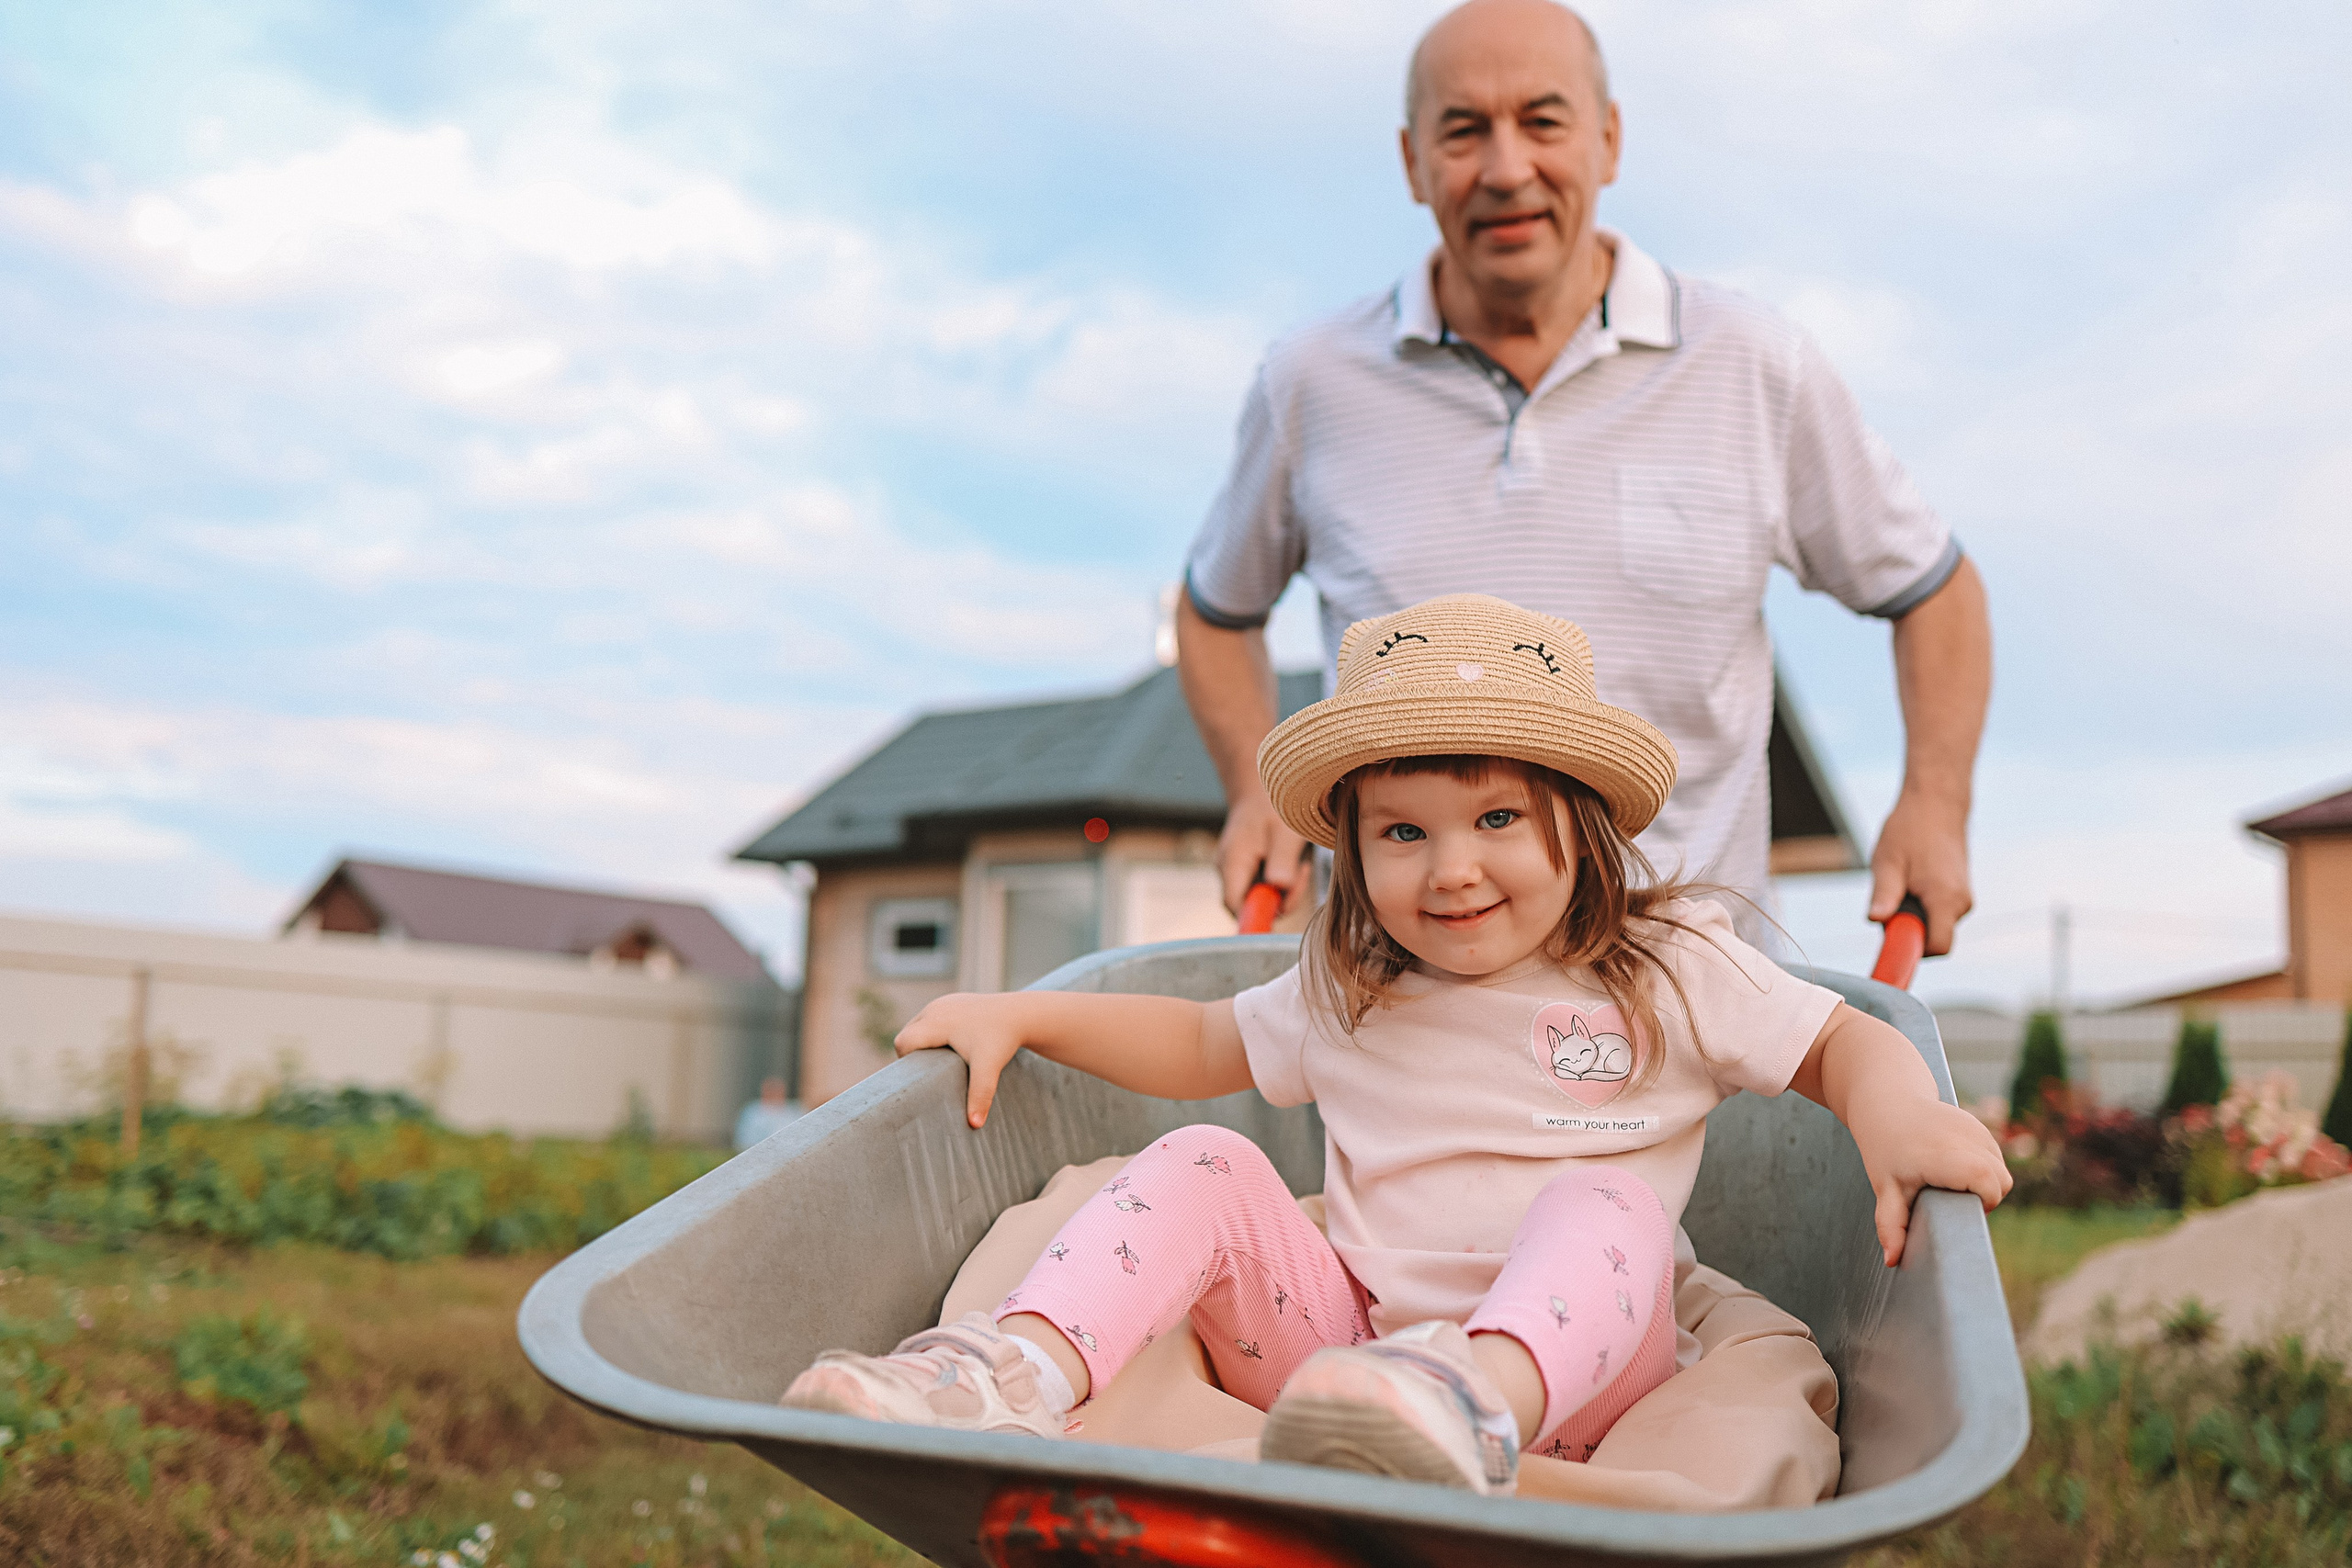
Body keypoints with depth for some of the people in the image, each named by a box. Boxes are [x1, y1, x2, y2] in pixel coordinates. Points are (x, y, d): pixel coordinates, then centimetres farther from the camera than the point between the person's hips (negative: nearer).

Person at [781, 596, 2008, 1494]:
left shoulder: (1667, 973, 4)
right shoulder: (1346, 1001, 12)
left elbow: (1843, 1043, 7)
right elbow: (1200, 1044, 23)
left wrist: (1897, 1111, -17)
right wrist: (1019, 1015, 13)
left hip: (1568, 1363, -3)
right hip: (1343, 1331, 3)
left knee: (1602, 1201, -31)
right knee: (1204, 1168, -15)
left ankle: (1473, 1404, -62)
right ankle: (1022, 1369, -38)